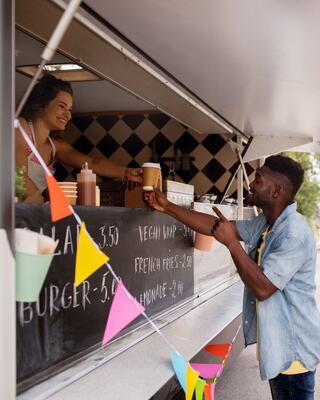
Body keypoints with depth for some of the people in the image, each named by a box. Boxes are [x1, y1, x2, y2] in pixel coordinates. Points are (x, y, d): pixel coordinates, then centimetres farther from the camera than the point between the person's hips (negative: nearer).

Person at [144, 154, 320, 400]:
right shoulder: (264, 223, 5)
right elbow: (214, 226, 7)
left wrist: (231, 242, -25)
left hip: (293, 349, -9)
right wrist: (167, 207, 4)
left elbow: (262, 288, -28)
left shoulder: (294, 234, -25)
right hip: (276, 342, 9)